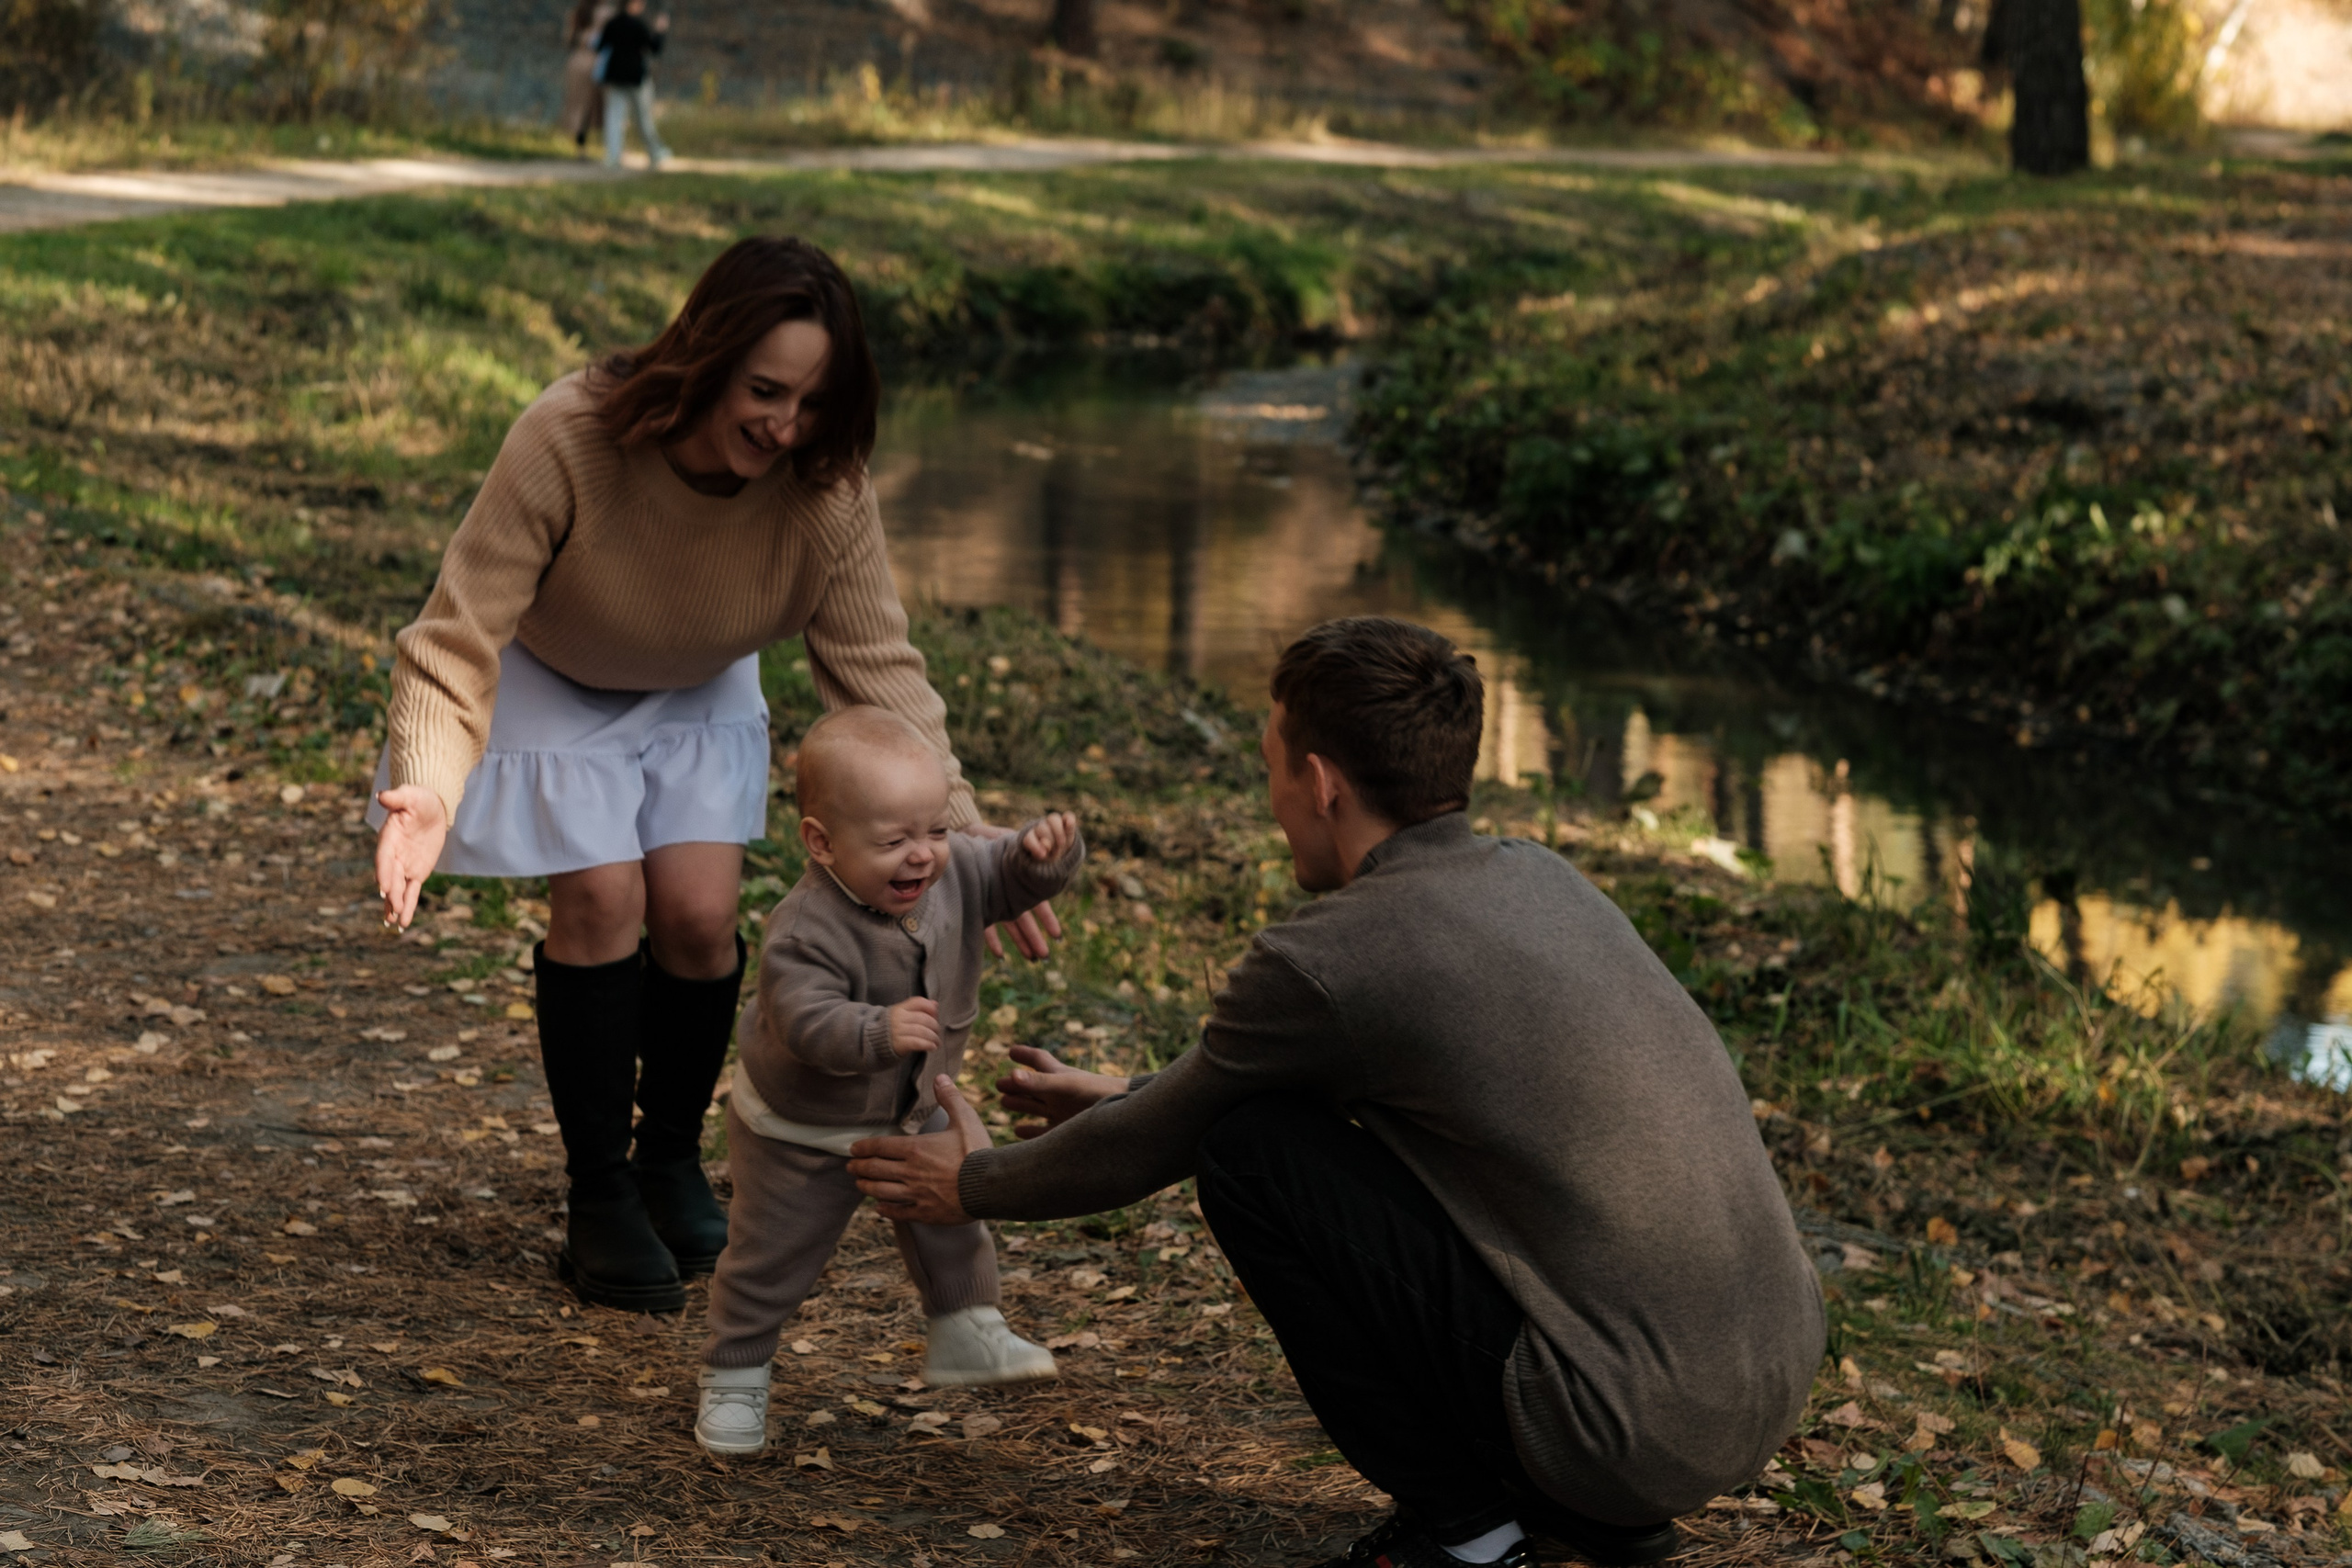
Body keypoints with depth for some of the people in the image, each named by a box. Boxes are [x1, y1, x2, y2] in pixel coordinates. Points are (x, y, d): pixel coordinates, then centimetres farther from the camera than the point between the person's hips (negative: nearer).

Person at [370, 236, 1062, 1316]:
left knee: (699, 911, -11)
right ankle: (600, 1199, 2)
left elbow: (877, 668, -21)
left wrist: (963, 839, -31)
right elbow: (461, 636, -36)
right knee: (601, 899, -17)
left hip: (696, 694, 3)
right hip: (552, 680, -2)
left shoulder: (825, 486, -29)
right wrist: (429, 789, -53)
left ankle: (672, 1164, 17)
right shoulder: (569, 439, -38)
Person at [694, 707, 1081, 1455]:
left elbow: (1014, 878, -10)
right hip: (801, 1131, -6)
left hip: (914, 1113, 6)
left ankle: (964, 1335, 41)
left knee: (952, 1221, 19)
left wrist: (1047, 849, -33)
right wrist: (878, 1032, -62)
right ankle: (734, 1380, 25)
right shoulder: (807, 930, -38)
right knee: (772, 1256, 6)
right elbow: (807, 1020, -45)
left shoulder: (953, 875, -16)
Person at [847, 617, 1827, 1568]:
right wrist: (1126, 1095, 39)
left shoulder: (1326, 959, -11)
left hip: (1638, 1425, -8)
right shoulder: (1536, 879, 12)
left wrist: (975, 1186, 26)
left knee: (1249, 1147, 0)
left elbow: (1151, 1150, 8)